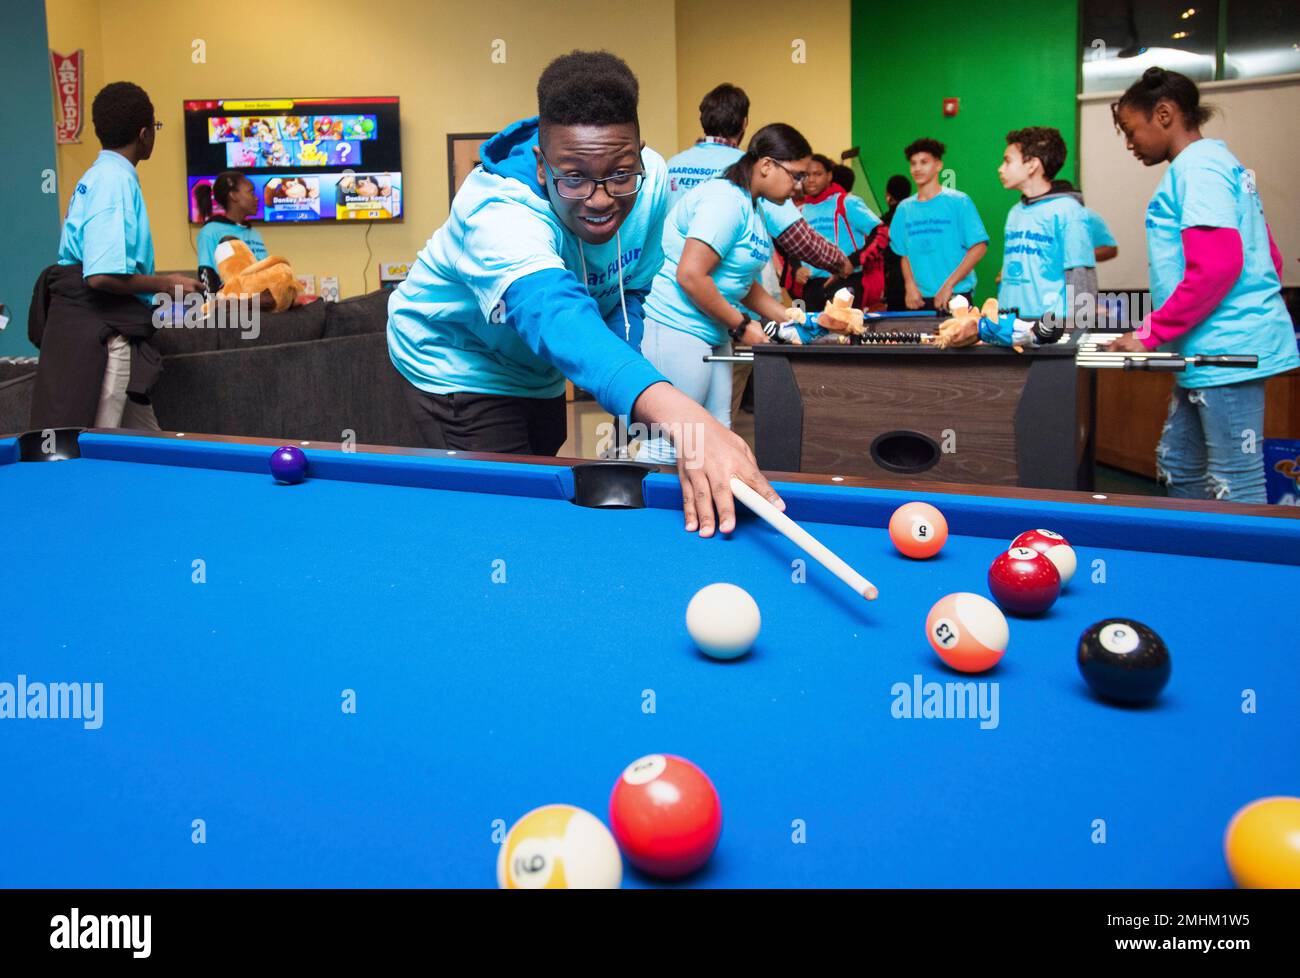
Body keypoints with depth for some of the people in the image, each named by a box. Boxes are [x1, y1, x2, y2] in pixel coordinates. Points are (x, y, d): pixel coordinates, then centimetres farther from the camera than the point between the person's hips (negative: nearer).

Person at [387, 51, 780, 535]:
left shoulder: (651, 178, -21)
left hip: (536, 370, 6)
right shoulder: (495, 214, -43)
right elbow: (557, 316, -62)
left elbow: (630, 289, -4)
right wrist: (679, 415, -78)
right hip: (458, 362, -6)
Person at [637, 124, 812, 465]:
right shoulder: (726, 200, -17)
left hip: (712, 334, 11)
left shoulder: (752, 207, 14)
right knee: (668, 449, -7)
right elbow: (690, 275, -24)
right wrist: (740, 325, -15)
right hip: (677, 331, -11)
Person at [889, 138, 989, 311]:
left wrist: (949, 285, -14)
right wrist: (910, 286, -4)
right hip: (919, 299, 3)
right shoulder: (904, 209, 10)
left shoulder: (959, 202, -2)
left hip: (955, 296, -3)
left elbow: (979, 247, -7)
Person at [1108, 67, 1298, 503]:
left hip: (1226, 351, -11)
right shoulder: (1220, 163, 20)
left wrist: (1150, 334, -15)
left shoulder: (1197, 167, -11)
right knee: (1177, 469, 16)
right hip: (1211, 350, 11)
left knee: (1236, 490, -6)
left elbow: (1216, 267, -22)